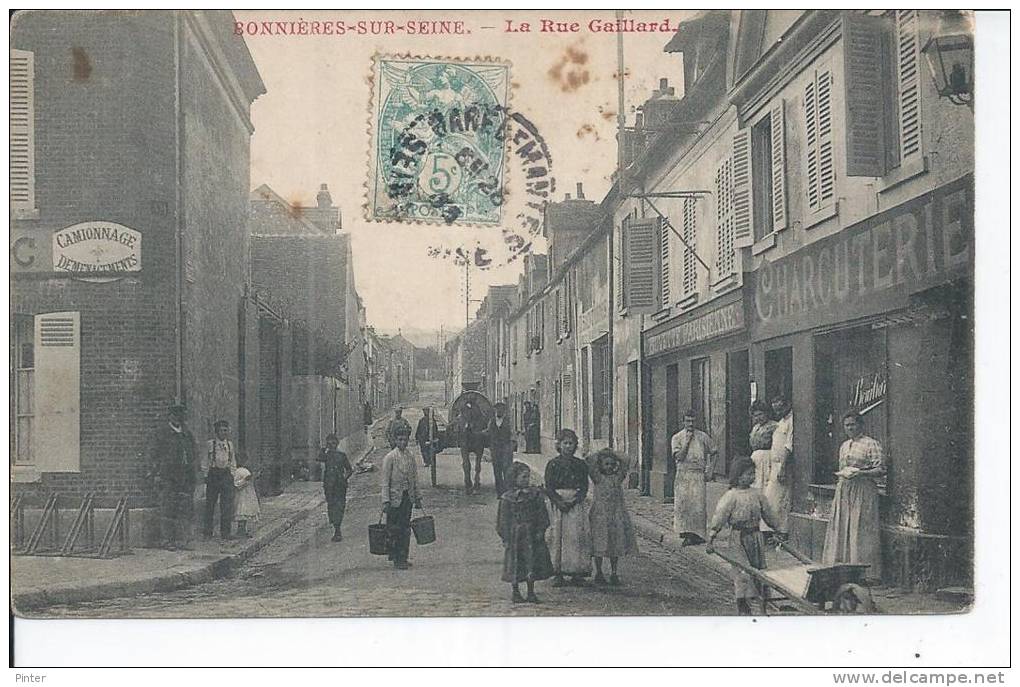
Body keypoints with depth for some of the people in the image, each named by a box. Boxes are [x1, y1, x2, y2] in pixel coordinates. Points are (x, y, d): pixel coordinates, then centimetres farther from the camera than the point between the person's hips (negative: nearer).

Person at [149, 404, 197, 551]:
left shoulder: (187, 434, 17)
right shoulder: (162, 433, 1)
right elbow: (156, 454, -2)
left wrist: (192, 474, 15)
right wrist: (157, 474, -9)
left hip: (185, 478, 5)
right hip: (167, 477, -5)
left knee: (186, 509, 2)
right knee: (167, 509, -3)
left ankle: (183, 540, 6)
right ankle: (166, 540, 3)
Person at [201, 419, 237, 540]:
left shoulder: (230, 444, 10)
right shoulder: (210, 444, 0)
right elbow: (205, 461, 4)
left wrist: (232, 474, 10)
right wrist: (205, 475, -1)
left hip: (226, 474, 2)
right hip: (213, 474, -2)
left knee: (227, 505, 0)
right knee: (210, 503, 3)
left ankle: (225, 532, 7)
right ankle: (207, 531, 11)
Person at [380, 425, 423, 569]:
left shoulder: (410, 457, 9)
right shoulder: (390, 457, -8)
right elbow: (385, 482, -9)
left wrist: (417, 498, 14)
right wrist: (385, 501, -14)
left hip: (408, 497, 5)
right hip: (395, 498, -5)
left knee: (406, 529, 7)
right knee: (393, 530, -2)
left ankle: (403, 558, 15)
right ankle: (395, 558, 5)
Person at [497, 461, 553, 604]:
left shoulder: (535, 495, 2)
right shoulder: (507, 498, -5)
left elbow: (542, 515, 5)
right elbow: (503, 520, -2)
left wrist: (540, 531, -4)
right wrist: (506, 538, -6)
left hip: (531, 535, 2)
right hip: (514, 536, -2)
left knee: (532, 563, 3)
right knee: (515, 564, 4)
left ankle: (531, 593, 15)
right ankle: (515, 593, 16)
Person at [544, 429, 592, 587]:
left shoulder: (580, 465, 9)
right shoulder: (552, 464, 4)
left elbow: (584, 487, 4)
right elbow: (548, 487, -2)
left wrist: (573, 501, -12)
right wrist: (559, 502, -15)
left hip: (576, 504, 1)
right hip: (557, 504, -1)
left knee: (577, 536, -6)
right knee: (556, 536, -6)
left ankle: (577, 574, -1)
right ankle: (557, 574, -1)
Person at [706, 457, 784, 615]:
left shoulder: (756, 494, 5)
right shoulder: (731, 497, -12)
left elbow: (768, 515, 18)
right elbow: (718, 518, -16)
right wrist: (710, 541, -21)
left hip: (756, 537, 5)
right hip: (738, 538, -5)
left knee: (760, 570, 7)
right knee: (743, 572, -4)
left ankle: (765, 607, 16)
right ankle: (743, 609, 6)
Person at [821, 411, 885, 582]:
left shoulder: (872, 444, -4)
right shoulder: (844, 446, 19)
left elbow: (881, 470, -9)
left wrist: (860, 473, -20)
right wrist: (842, 475, 7)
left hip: (863, 490, -7)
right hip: (844, 490, 7)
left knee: (861, 531, -8)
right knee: (840, 529, 4)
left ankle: (866, 573, -4)